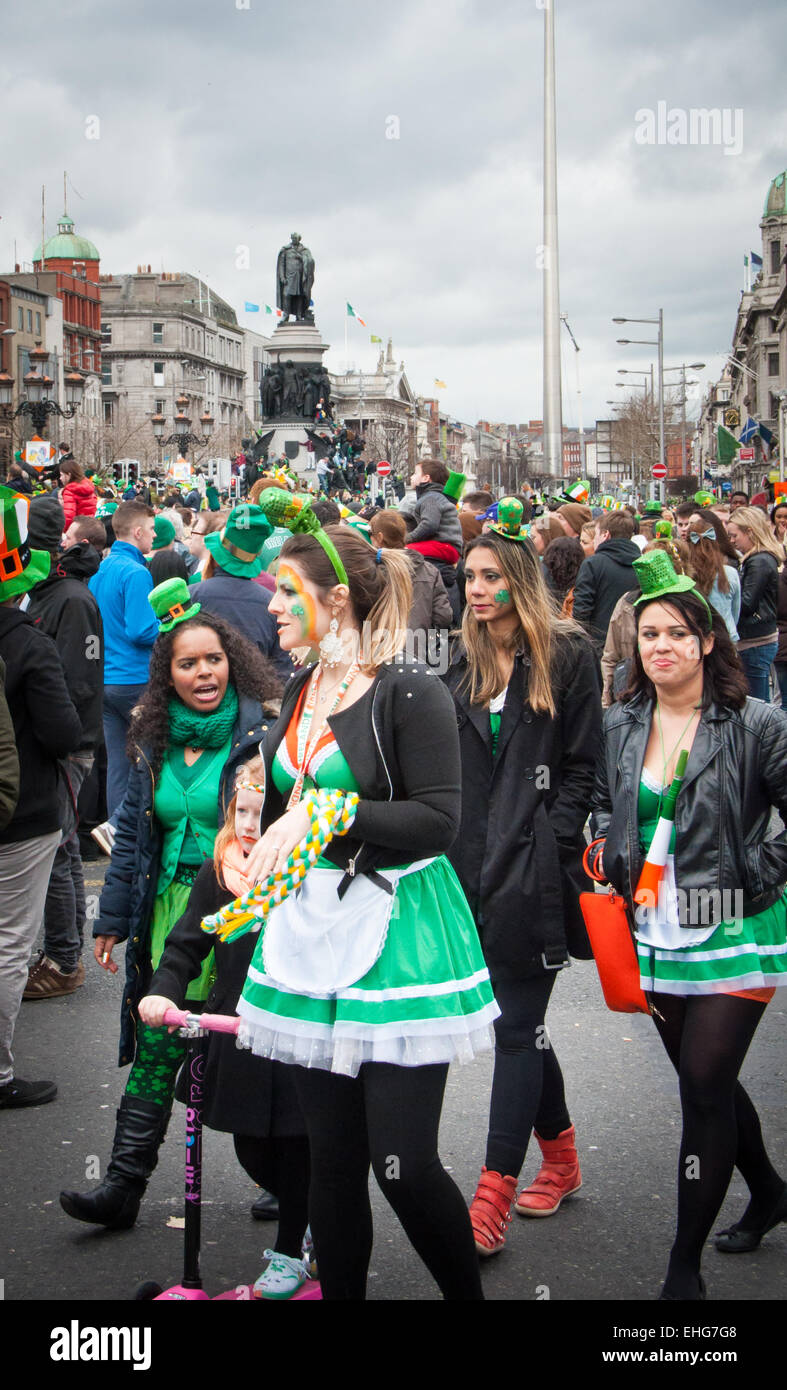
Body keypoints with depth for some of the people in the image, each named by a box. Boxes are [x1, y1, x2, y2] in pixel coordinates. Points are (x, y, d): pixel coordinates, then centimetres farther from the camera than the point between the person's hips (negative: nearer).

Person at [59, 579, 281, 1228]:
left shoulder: (260, 733, -9)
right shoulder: (155, 742, 8)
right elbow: (132, 832, 15)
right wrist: (114, 918, 15)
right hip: (169, 911, 5)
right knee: (154, 1047, 6)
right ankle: (124, 1186, 11)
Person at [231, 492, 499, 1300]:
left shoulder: (410, 693, -10)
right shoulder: (299, 694, 13)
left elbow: (439, 818, -16)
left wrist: (330, 812, -19)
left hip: (397, 935, -7)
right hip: (308, 930, 7)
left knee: (403, 1163, -5)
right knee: (332, 1160, 10)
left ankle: (468, 1293, 18)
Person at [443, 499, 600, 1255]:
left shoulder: (567, 656, -2)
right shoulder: (465, 666, 14)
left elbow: (581, 767, -4)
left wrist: (550, 846, -11)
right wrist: (452, 853, 7)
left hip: (533, 873, -6)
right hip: (476, 871, 6)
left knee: (516, 1028, -5)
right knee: (518, 1022, 14)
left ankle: (493, 1195, -4)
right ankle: (560, 1157, 30)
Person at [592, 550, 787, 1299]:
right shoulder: (618, 726, 5)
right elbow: (602, 806, 20)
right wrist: (616, 866, 6)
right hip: (654, 931, 5)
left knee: (705, 1086, -8)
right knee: (706, 1078, 17)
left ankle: (685, 1266, 1)